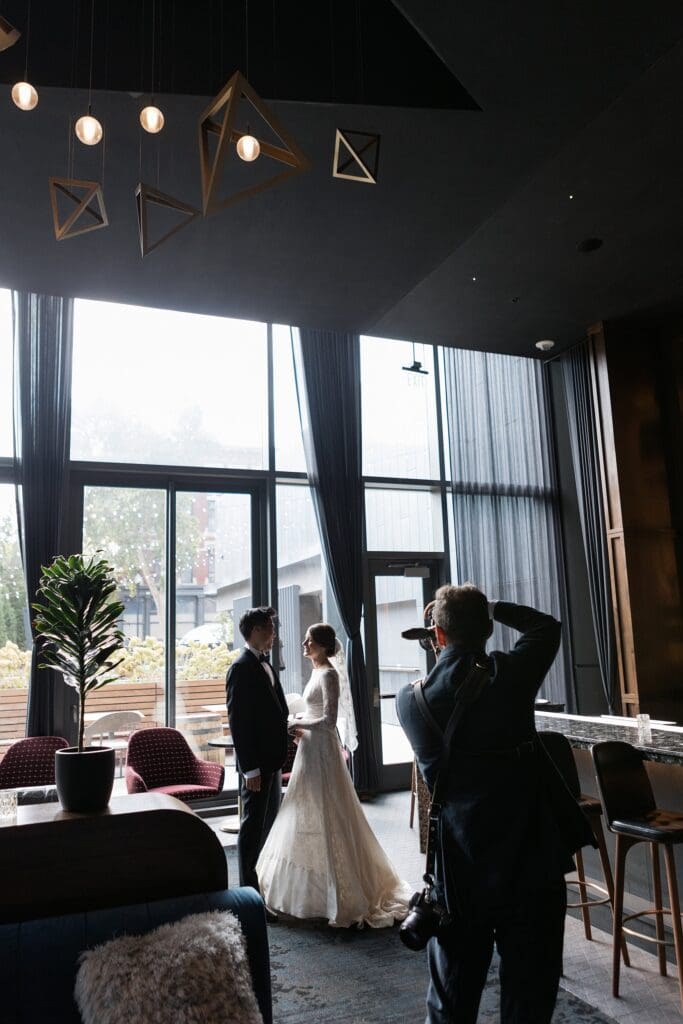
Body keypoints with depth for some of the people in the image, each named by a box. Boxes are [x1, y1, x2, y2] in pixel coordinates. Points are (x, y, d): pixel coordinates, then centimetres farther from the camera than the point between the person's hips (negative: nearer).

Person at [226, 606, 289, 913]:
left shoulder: (266, 665, 11)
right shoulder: (242, 668, -17)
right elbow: (237, 722, -20)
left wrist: (279, 756, 15)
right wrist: (250, 769, -21)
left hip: (272, 759, 9)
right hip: (256, 763, -9)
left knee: (268, 824, 20)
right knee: (253, 826, 1)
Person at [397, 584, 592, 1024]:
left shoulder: (411, 698, -8)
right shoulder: (510, 673, -13)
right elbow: (546, 626, 7)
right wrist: (490, 607, 13)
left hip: (460, 862, 2)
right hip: (530, 855, -1)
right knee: (529, 988, 14)